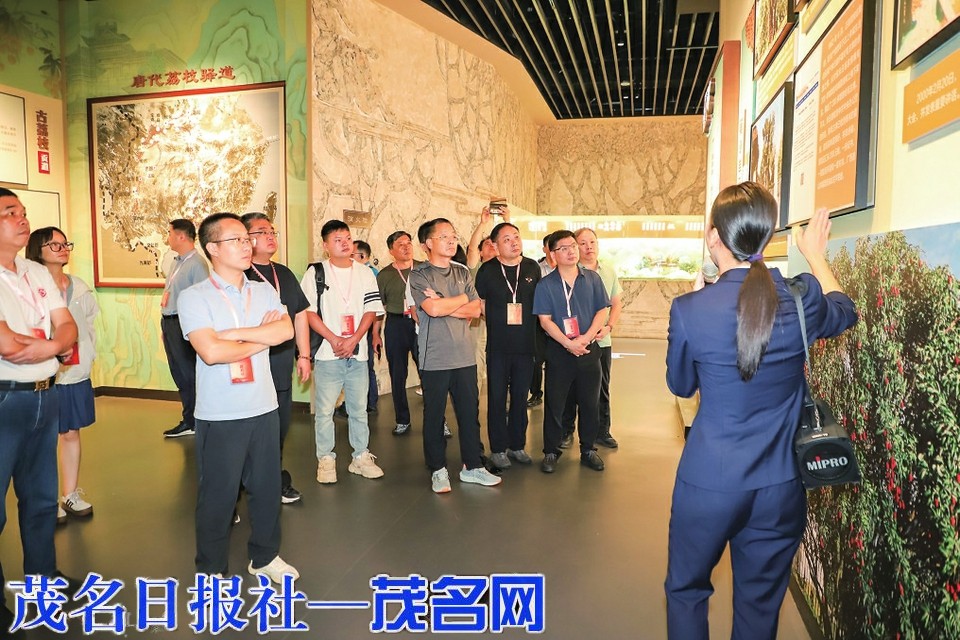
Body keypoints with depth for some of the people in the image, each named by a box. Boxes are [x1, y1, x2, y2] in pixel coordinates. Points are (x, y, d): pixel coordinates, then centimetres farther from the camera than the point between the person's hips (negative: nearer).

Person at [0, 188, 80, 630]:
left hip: (45, 396, 7)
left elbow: (68, 328, 4)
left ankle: (42, 576, 37)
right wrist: (55, 344, -8)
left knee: (41, 495, 20)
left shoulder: (38, 274, 9)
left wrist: (41, 347, -16)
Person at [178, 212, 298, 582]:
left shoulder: (264, 292, 6)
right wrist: (262, 338, -10)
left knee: (267, 487, 15)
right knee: (218, 494, 9)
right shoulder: (194, 297, -8)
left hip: (264, 409, 5)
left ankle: (265, 556, 36)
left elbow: (285, 330, -11)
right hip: (219, 416, -4)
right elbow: (210, 351, -21)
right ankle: (210, 569, 29)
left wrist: (233, 333, -17)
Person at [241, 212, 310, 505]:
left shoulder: (284, 274, 13)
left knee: (280, 428, 15)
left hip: (282, 367, 7)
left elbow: (300, 314, 17)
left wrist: (303, 355, 14)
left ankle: (276, 480, 33)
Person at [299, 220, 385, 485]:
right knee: (325, 410, 1)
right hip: (327, 353, -2)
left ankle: (361, 456, 21)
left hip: (357, 353, 3)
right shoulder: (315, 272, 1)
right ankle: (325, 459, 14)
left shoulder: (365, 273, 9)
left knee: (359, 408, 9)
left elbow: (371, 310, 4)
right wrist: (334, 339, -12)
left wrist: (353, 339, -9)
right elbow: (308, 311, -4)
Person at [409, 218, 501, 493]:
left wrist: (444, 305, -10)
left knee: (470, 413, 10)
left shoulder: (462, 273, 12)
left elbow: (476, 310, 2)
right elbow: (433, 309, -19)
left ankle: (472, 467, 23)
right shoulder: (419, 274, -4)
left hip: (465, 355, 5)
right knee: (434, 415, 7)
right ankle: (438, 470, 20)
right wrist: (462, 299, -4)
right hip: (435, 359, -4)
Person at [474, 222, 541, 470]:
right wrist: (496, 320, -1)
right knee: (497, 398, 4)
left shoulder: (532, 268, 4)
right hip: (498, 346, -2)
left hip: (525, 345, 2)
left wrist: (529, 327, 10)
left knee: (520, 397, 11)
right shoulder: (488, 270, -3)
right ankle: (498, 449, 16)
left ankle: (517, 445, 25)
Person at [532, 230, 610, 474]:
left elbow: (602, 311, 2)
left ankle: (588, 450, 25)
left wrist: (586, 337, -12)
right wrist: (568, 343, -17)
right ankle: (550, 452, 17)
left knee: (589, 402, 10)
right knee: (554, 403, 5)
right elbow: (545, 320, -7)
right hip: (559, 351, -2)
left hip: (589, 350, 2)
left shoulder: (592, 278, 4)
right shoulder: (545, 284, -2)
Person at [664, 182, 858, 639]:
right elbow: (843, 312, 17)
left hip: (709, 483, -3)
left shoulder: (690, 310, -18)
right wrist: (816, 255, 31)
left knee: (686, 590, 20)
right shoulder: (801, 297, -10)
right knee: (760, 603, 20)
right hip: (781, 484, 3)